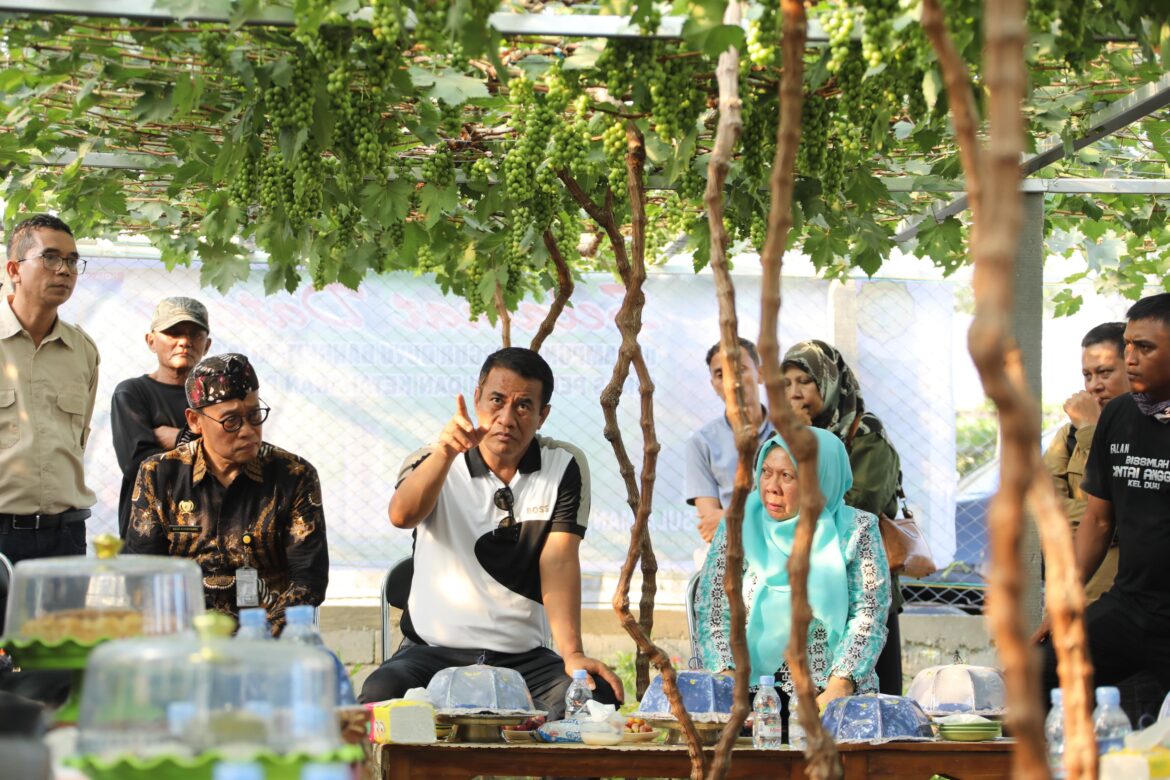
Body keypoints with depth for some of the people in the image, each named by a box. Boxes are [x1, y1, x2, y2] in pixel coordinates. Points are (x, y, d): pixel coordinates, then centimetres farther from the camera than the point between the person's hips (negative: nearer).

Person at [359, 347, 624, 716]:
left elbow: (559, 562, -8)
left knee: (599, 695, -27)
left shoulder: (564, 467, 4)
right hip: (433, 652, -1)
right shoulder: (433, 462, 2)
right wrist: (445, 453, -41)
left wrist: (572, 654, -22)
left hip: (524, 657, 1)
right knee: (380, 694, -33)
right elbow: (402, 516, -22)